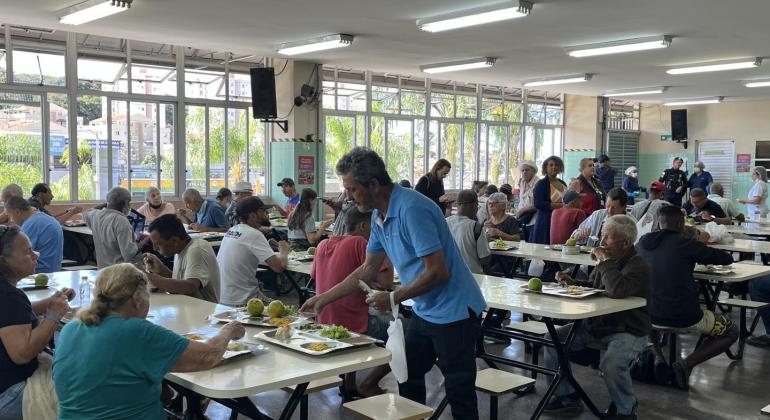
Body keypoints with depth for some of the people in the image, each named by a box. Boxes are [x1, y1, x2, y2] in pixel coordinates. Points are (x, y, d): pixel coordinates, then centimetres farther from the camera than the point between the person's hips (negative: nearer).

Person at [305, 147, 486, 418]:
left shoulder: (411, 209, -24)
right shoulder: (379, 216, 5)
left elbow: (438, 272, -26)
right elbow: (368, 270, 15)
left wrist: (392, 299, -17)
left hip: (453, 312, -9)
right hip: (424, 312, 9)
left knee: (459, 394, -1)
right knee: (407, 377, 18)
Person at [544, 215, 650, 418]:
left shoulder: (637, 266, -17)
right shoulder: (610, 260, 7)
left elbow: (617, 291, -37)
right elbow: (591, 287, 24)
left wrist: (605, 263, -24)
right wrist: (572, 283, 5)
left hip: (628, 330, -8)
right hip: (595, 325, 8)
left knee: (611, 363, -34)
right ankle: (566, 396, 12)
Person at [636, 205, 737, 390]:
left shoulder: (643, 242, 3)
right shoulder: (684, 243, -12)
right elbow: (727, 259, -2)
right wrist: (702, 253, 17)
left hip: (649, 315, 5)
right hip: (684, 319, -5)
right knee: (731, 332, 19)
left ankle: (657, 358, 17)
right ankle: (685, 365, -2)